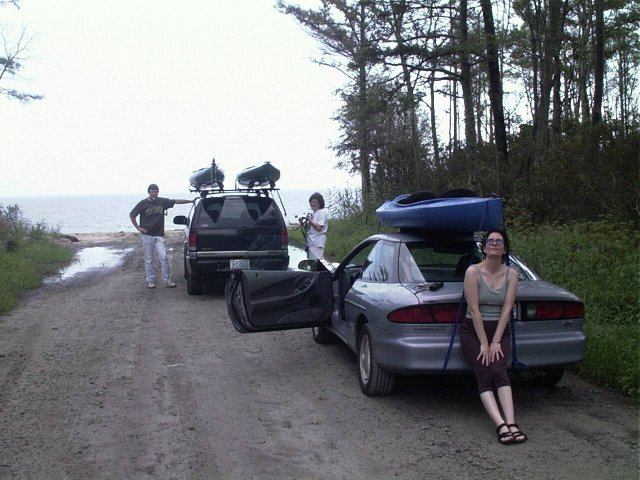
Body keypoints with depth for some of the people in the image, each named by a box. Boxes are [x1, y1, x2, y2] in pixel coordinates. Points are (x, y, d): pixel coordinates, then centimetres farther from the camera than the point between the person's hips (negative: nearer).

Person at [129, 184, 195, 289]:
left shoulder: (162, 201, 4)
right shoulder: (143, 203, -3)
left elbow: (176, 201, 9)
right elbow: (132, 215, 5)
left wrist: (190, 201, 8)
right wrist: (138, 228, -1)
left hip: (159, 235, 2)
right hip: (147, 236, -2)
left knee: (163, 257, -3)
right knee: (148, 259, 4)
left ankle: (167, 280, 5)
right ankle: (150, 281, 13)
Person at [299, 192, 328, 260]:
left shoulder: (322, 212, -7)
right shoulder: (312, 213, 18)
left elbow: (318, 227, -16)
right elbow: (308, 228, 21)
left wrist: (310, 220, -11)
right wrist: (302, 223, 4)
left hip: (317, 243, -9)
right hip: (310, 242, 9)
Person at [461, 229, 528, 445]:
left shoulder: (511, 274, 1)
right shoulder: (473, 272, -9)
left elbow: (506, 309, -4)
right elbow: (474, 310, -13)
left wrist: (495, 342, -11)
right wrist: (484, 343, -14)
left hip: (500, 331, 2)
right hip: (473, 330, -2)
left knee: (499, 372, -22)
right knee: (484, 375, -20)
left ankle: (511, 423, -33)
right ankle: (502, 425, -31)